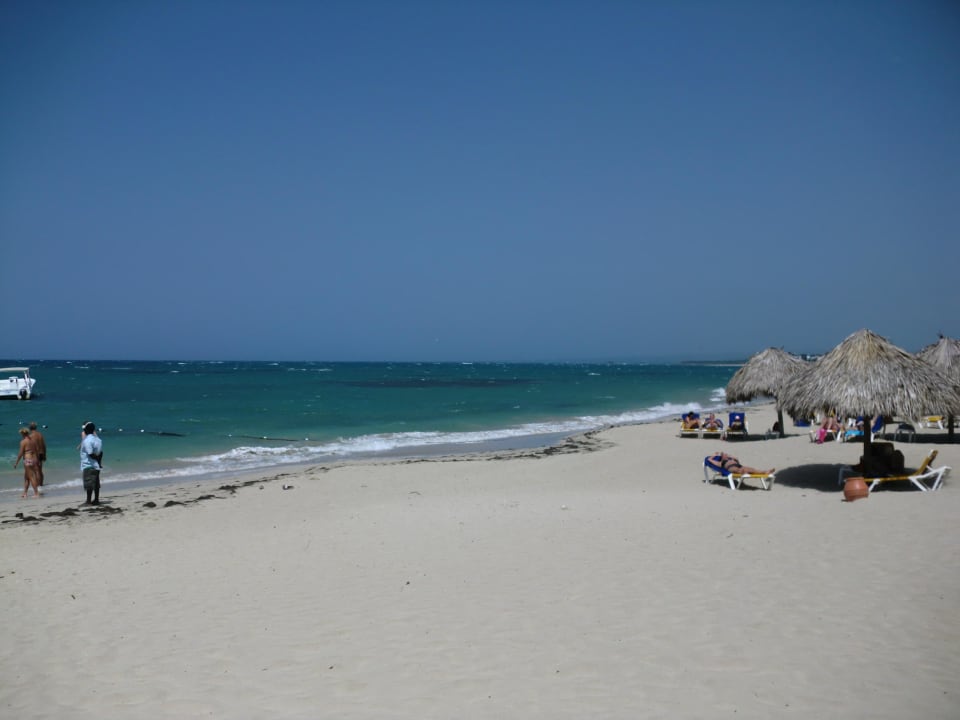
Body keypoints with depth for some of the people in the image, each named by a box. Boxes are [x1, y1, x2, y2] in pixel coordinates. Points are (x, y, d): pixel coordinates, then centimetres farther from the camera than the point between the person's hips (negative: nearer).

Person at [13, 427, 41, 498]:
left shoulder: (23, 442, -9)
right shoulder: (32, 441, 11)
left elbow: (20, 453, -12)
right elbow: (36, 452, 14)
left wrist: (16, 463, -4)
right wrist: (36, 462, 23)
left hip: (27, 460, -8)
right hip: (34, 459, 8)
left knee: (31, 477, -4)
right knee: (26, 477, 17)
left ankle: (36, 493, -4)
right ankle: (25, 493, 21)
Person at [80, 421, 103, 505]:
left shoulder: (87, 440, -16)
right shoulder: (98, 440, 9)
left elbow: (90, 453, -20)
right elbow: (101, 453, 7)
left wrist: (97, 459, -7)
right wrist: (99, 460, 9)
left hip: (88, 466, -8)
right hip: (96, 466, 8)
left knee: (88, 484, -4)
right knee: (96, 483, 12)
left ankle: (88, 501, -3)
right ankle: (96, 500, 16)